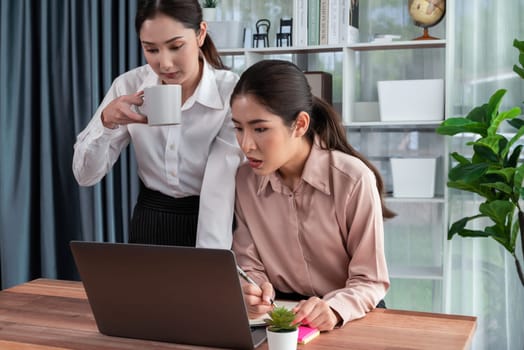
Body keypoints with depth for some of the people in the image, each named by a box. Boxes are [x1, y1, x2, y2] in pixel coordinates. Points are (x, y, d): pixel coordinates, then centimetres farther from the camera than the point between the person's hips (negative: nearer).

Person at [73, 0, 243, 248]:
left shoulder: (232, 93, -15)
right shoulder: (129, 86, -6)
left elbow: (221, 189, -23)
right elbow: (85, 175, -5)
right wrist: (106, 121, -22)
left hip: (210, 225, -1)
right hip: (149, 225, 1)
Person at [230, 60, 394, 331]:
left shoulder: (354, 180, -16)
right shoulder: (245, 179, -2)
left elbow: (370, 281, -10)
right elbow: (249, 264, 4)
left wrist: (333, 309, -29)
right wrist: (252, 292, -18)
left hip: (349, 318, -2)